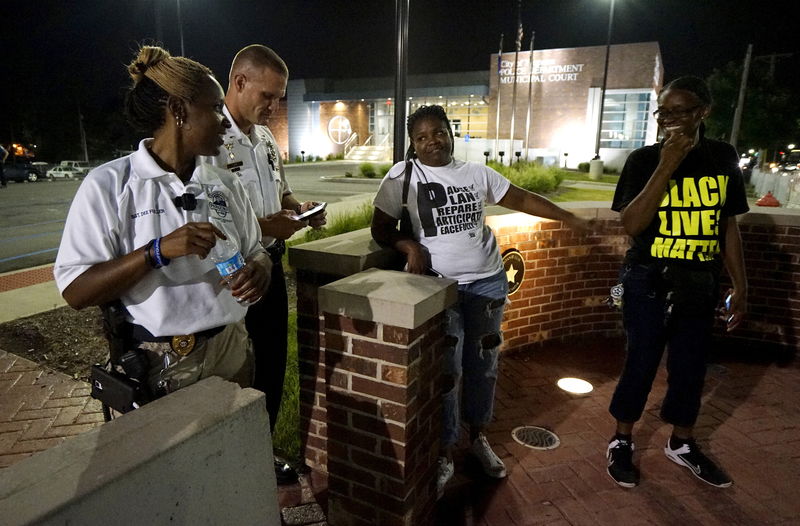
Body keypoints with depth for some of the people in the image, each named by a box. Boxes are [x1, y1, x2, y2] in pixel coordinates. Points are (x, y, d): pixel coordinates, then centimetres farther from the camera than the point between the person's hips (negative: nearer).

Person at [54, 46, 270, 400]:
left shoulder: (225, 184, 4)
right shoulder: (109, 184, -10)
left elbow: (255, 251, 9)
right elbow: (75, 292, -14)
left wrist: (259, 271, -15)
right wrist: (158, 251, -28)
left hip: (231, 352, 5)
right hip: (158, 367, -4)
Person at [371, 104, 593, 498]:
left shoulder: (476, 172, 7)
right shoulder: (403, 175, -3)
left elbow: (521, 199, 13)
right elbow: (381, 228, -2)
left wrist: (571, 219, 13)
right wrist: (410, 246, -21)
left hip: (488, 282, 4)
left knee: (484, 364, 14)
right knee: (446, 372, -1)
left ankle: (478, 437, 36)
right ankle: (444, 456, 19)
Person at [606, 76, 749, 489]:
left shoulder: (723, 158, 2)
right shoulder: (644, 160, -8)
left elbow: (728, 225, 8)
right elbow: (631, 225, -19)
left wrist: (740, 286, 9)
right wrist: (666, 166, -24)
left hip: (700, 284, 4)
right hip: (649, 283, -3)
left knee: (690, 366, 14)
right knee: (641, 363, 5)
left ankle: (681, 444, 36)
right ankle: (621, 442, 25)